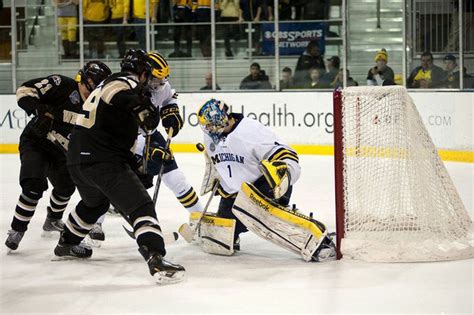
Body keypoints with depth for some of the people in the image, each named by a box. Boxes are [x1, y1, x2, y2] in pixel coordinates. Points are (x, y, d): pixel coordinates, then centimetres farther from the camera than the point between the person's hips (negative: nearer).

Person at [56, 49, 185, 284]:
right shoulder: (126, 84, -7)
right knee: (141, 205, -15)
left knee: (95, 202, 35)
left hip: (78, 158, 10)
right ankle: (156, 261, -31)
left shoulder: (107, 84, 23)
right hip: (102, 161, -10)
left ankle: (66, 244, 54)